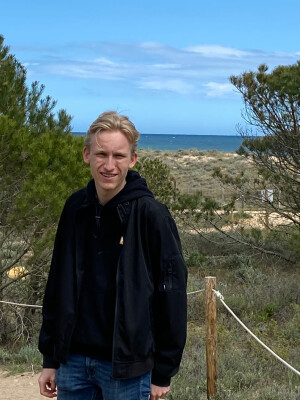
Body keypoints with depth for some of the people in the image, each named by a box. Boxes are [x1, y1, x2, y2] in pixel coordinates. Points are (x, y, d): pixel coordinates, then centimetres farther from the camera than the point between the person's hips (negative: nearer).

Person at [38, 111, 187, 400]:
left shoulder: (151, 215, -11)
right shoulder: (75, 209, 2)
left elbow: (172, 294, -9)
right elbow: (57, 287, 8)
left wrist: (163, 372, -7)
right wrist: (50, 358, 8)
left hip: (127, 367, -4)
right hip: (73, 361, 4)